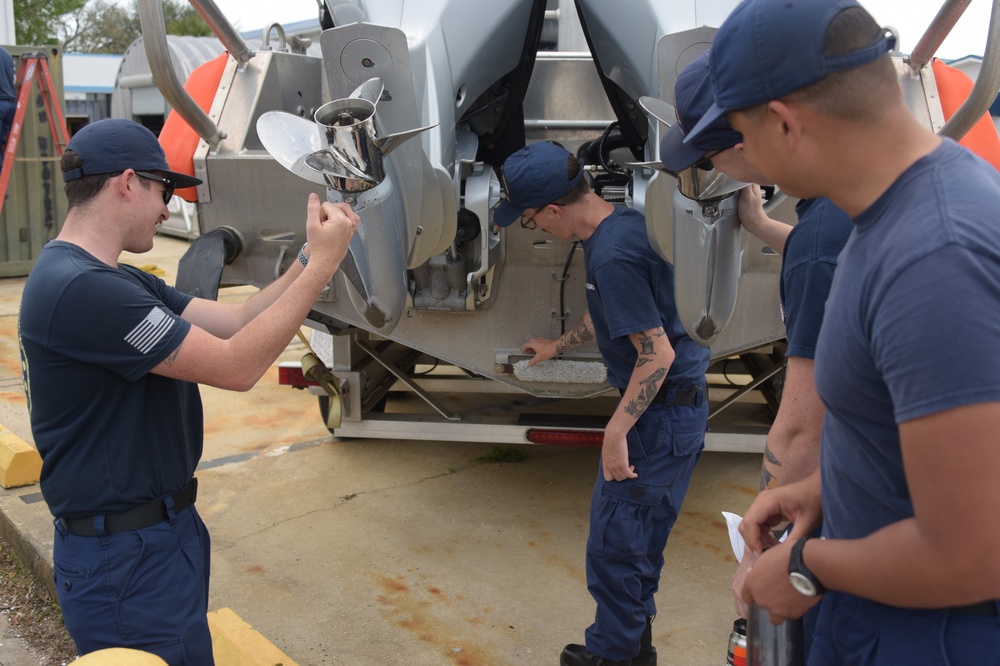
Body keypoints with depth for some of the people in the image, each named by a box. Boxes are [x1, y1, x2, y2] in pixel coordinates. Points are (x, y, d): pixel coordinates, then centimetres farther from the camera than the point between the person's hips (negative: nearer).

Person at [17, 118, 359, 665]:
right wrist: (323, 263, -21)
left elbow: (235, 319, 6)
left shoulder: (118, 282, 9)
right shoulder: (77, 288, -25)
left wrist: (311, 255, -3)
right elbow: (236, 366, -26)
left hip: (163, 532, 10)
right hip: (125, 559, -10)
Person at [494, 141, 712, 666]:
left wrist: (615, 433, -23)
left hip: (660, 414, -10)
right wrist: (558, 345, 35)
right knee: (641, 539, 22)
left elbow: (658, 352, -26)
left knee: (613, 543, 4)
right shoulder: (625, 220, 6)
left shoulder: (613, 256, -26)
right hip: (679, 406, 10)